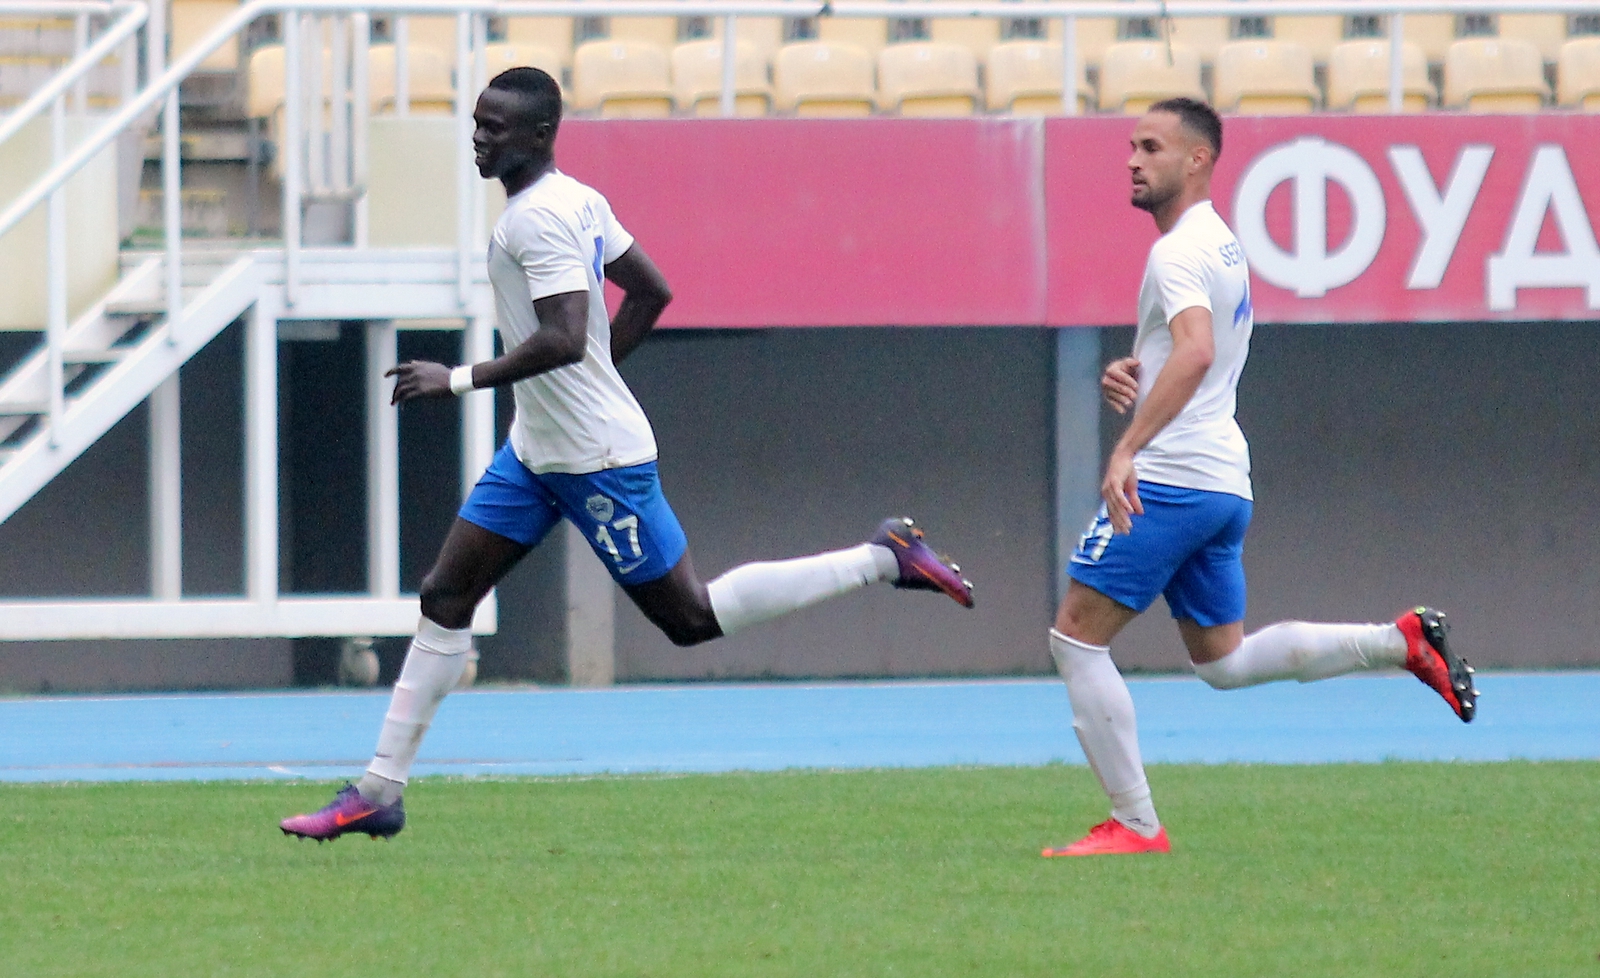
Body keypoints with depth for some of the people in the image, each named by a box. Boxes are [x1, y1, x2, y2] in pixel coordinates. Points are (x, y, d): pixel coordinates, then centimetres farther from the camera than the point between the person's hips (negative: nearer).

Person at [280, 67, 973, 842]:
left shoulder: (539, 218, -21)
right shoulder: (575, 201, 9)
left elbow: (564, 339, -31)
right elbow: (651, 293, 17)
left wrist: (460, 381, -26)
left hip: (597, 458, -10)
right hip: (537, 450, 10)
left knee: (689, 618, -1)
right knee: (446, 597, 6)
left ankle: (883, 560, 7)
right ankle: (380, 793, 8)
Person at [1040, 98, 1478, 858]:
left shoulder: (1180, 252, -14)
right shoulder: (1221, 242, 18)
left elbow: (1196, 351, -32)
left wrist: (1128, 450, -39)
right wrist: (1134, 371, 11)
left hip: (1167, 481, -10)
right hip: (1223, 482, 10)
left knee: (1076, 638, -3)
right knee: (1223, 660, 17)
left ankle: (1134, 824, -4)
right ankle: (1400, 642, 8)